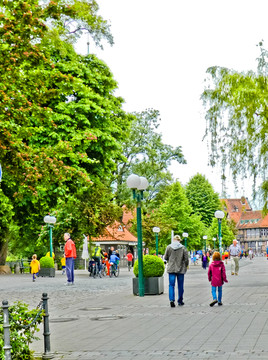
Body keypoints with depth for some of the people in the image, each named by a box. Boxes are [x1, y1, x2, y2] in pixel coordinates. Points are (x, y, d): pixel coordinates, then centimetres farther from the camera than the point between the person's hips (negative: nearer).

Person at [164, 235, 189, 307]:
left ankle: (171, 299, -17)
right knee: (180, 286, 11)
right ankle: (180, 301, 20)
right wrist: (186, 266, 13)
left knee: (171, 285, 2)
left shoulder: (169, 247, -3)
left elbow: (165, 258, 4)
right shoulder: (182, 248, -6)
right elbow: (186, 259, -5)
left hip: (171, 269, 0)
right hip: (181, 269, 0)